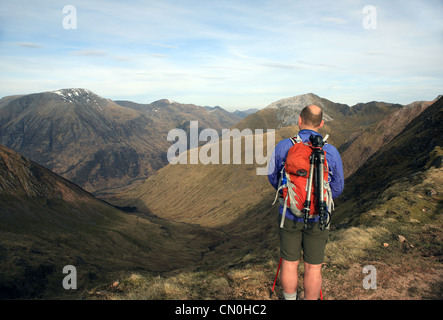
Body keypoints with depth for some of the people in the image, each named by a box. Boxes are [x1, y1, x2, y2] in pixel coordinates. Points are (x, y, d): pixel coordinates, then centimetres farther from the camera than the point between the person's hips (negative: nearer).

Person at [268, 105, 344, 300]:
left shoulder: (283, 146, -12)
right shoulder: (331, 152, -12)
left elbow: (273, 176, 4)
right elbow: (337, 188, -1)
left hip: (289, 214, 1)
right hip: (317, 218, 0)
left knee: (289, 263, 16)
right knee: (313, 267, 14)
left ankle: (290, 299, 34)